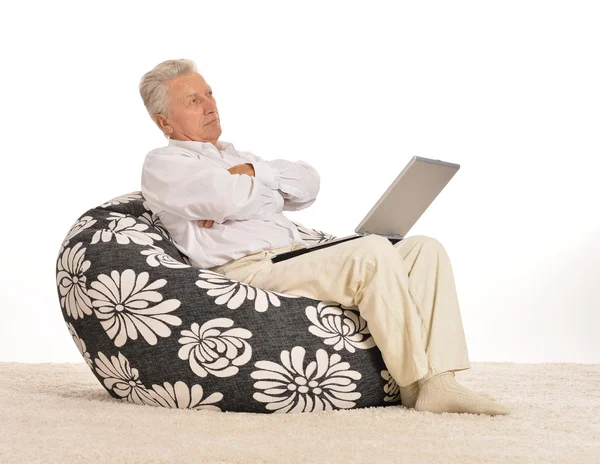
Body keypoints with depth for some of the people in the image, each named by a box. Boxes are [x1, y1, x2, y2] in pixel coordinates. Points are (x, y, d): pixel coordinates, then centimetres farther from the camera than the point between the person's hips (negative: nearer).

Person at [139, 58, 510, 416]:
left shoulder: (237, 157, 31)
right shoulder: (162, 164, 6)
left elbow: (308, 184, 14)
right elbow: (233, 199, -15)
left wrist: (251, 173, 0)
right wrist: (268, 179, 6)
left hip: (298, 262, 8)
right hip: (249, 272, -8)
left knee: (424, 248, -9)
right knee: (372, 251, -30)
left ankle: (439, 383, -22)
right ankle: (417, 381, -19)